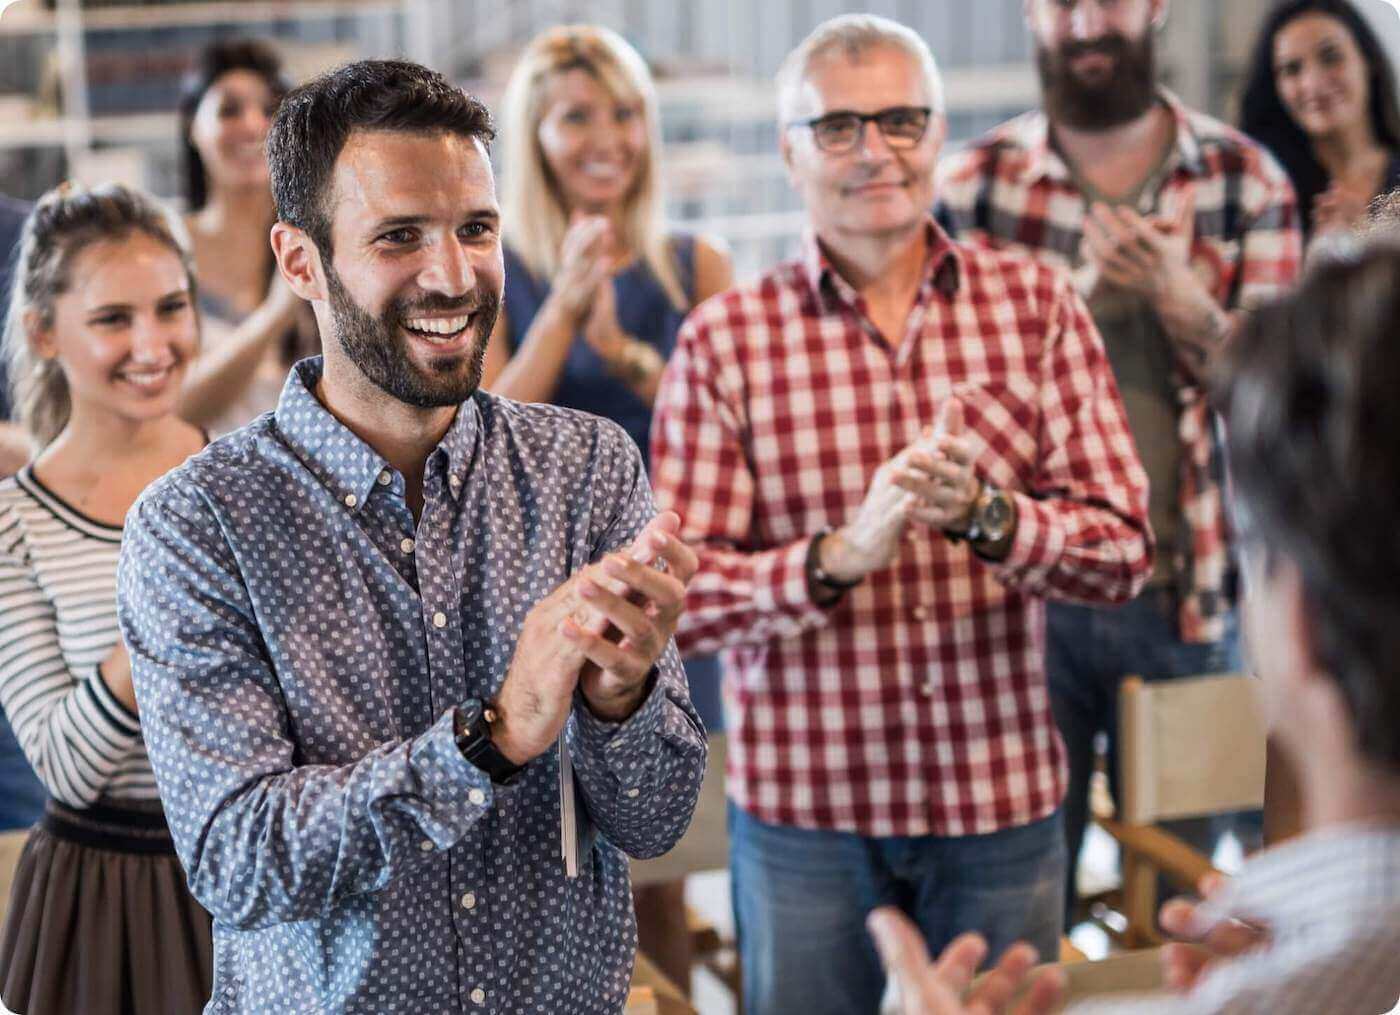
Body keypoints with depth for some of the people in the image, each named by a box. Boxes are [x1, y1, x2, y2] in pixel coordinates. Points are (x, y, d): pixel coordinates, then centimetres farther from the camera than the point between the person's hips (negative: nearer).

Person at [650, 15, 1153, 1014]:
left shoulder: (1038, 305, 1)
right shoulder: (724, 340, -3)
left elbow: (1125, 552, -4)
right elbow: (673, 596, -8)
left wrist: (982, 513, -23)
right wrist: (841, 552, -25)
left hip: (1004, 796, 1)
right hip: (802, 809, -1)